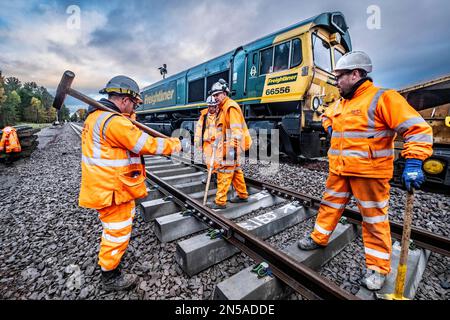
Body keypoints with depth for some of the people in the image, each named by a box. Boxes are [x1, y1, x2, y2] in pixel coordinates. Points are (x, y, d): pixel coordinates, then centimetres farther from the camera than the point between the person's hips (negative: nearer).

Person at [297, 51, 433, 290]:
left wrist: (413, 163, -24)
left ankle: (377, 267, 23)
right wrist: (331, 129, 14)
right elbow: (326, 116, 35)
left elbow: (418, 129, -15)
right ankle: (319, 238, 35)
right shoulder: (341, 103, 13)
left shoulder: (382, 98, -10)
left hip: (368, 173, -7)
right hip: (339, 171, 7)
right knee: (329, 206, 16)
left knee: (374, 219, 7)